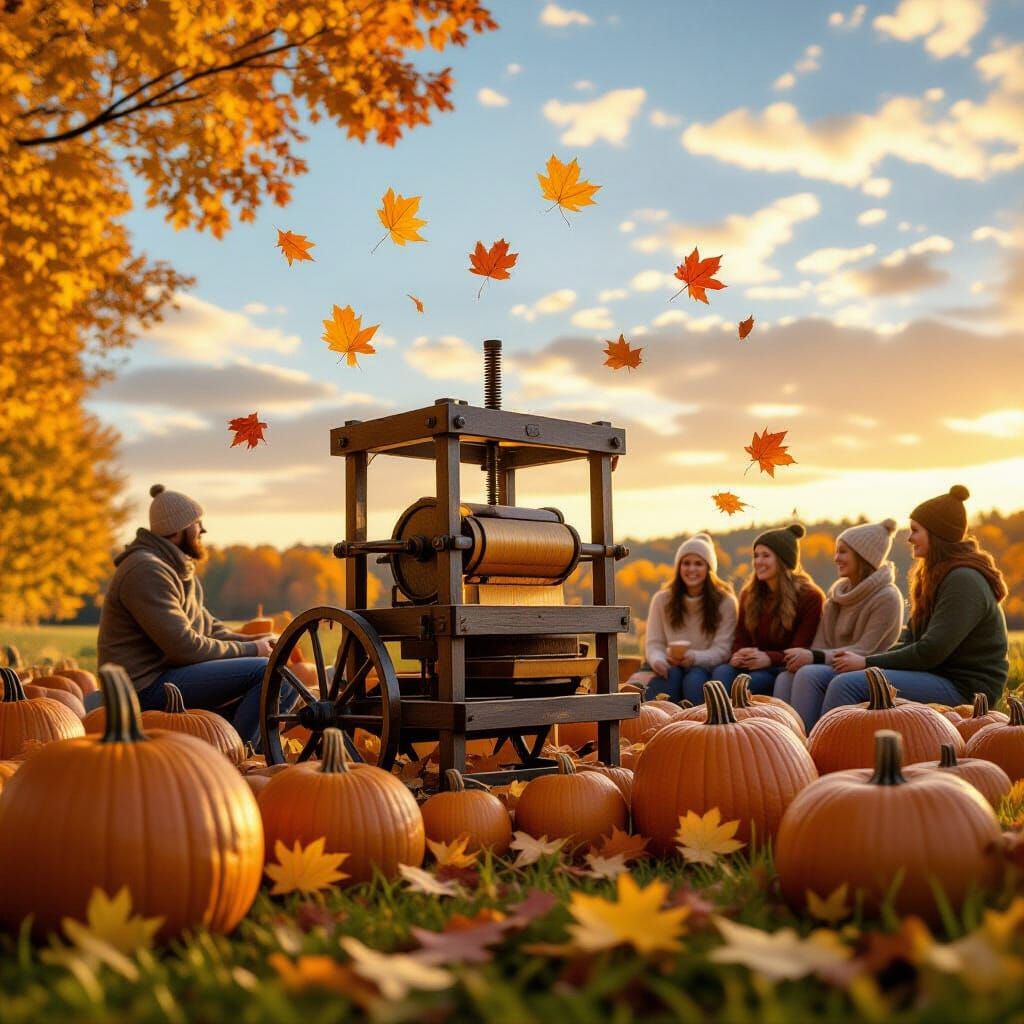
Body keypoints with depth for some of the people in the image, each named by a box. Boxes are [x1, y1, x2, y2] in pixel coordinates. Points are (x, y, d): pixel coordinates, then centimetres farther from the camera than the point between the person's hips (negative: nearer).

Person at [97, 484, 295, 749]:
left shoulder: (177, 567, 17)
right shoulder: (146, 571, -17)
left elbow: (207, 626, 19)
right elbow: (184, 647, -22)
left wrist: (251, 641, 0)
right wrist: (249, 650, -13)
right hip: (148, 685, -11)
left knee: (284, 688, 9)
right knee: (266, 672, -22)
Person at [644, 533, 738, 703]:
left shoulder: (725, 602, 2)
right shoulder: (661, 599, 8)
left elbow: (722, 650, -4)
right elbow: (654, 643, 5)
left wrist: (694, 658, -25)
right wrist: (658, 660, -21)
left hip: (706, 669, -1)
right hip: (671, 668, 2)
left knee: (695, 678, -35)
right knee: (671, 673, -33)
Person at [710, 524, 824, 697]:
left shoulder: (810, 596, -2)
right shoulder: (749, 593, 15)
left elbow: (801, 650, -9)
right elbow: (741, 638, 13)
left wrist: (770, 658, -29)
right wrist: (739, 655, -13)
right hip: (753, 666, 4)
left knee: (755, 680, -38)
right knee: (722, 672, -31)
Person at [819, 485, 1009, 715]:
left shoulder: (963, 581, -16)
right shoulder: (936, 574, 17)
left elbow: (931, 652, -21)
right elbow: (911, 637, 13)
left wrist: (867, 663, -13)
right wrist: (863, 660, -3)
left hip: (962, 690, -10)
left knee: (848, 685, -22)